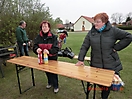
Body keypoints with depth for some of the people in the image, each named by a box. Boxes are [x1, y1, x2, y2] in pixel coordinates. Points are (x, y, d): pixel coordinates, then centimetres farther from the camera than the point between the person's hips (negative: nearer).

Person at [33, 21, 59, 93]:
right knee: (47, 71, 20)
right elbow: (34, 46, -6)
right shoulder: (38, 37, -3)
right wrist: (37, 49, -29)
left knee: (53, 71, 7)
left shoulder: (53, 37, -13)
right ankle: (50, 83, 46)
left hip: (52, 58, -3)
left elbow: (56, 48, -18)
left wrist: (49, 51, -36)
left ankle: (56, 86, 29)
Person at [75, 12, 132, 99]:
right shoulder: (91, 32, 0)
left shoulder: (113, 30, -6)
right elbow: (84, 46, 0)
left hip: (110, 65, -1)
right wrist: (81, 60, -4)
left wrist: (116, 47, -9)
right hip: (96, 65, 2)